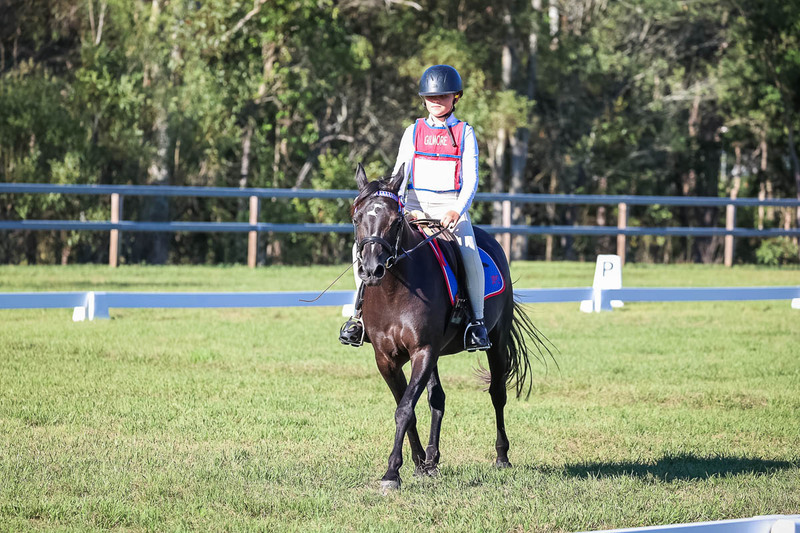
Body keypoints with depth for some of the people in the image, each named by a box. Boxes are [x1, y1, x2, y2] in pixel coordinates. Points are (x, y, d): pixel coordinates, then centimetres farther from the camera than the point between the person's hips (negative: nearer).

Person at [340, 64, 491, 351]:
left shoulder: (465, 133, 6)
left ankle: (476, 320, -17)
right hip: (413, 203, 2)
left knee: (469, 253, -30)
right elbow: (399, 173, 7)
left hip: (451, 206, -2)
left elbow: (471, 179, -1)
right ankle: (360, 312, -7)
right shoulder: (413, 132, 12)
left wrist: (457, 210, -19)